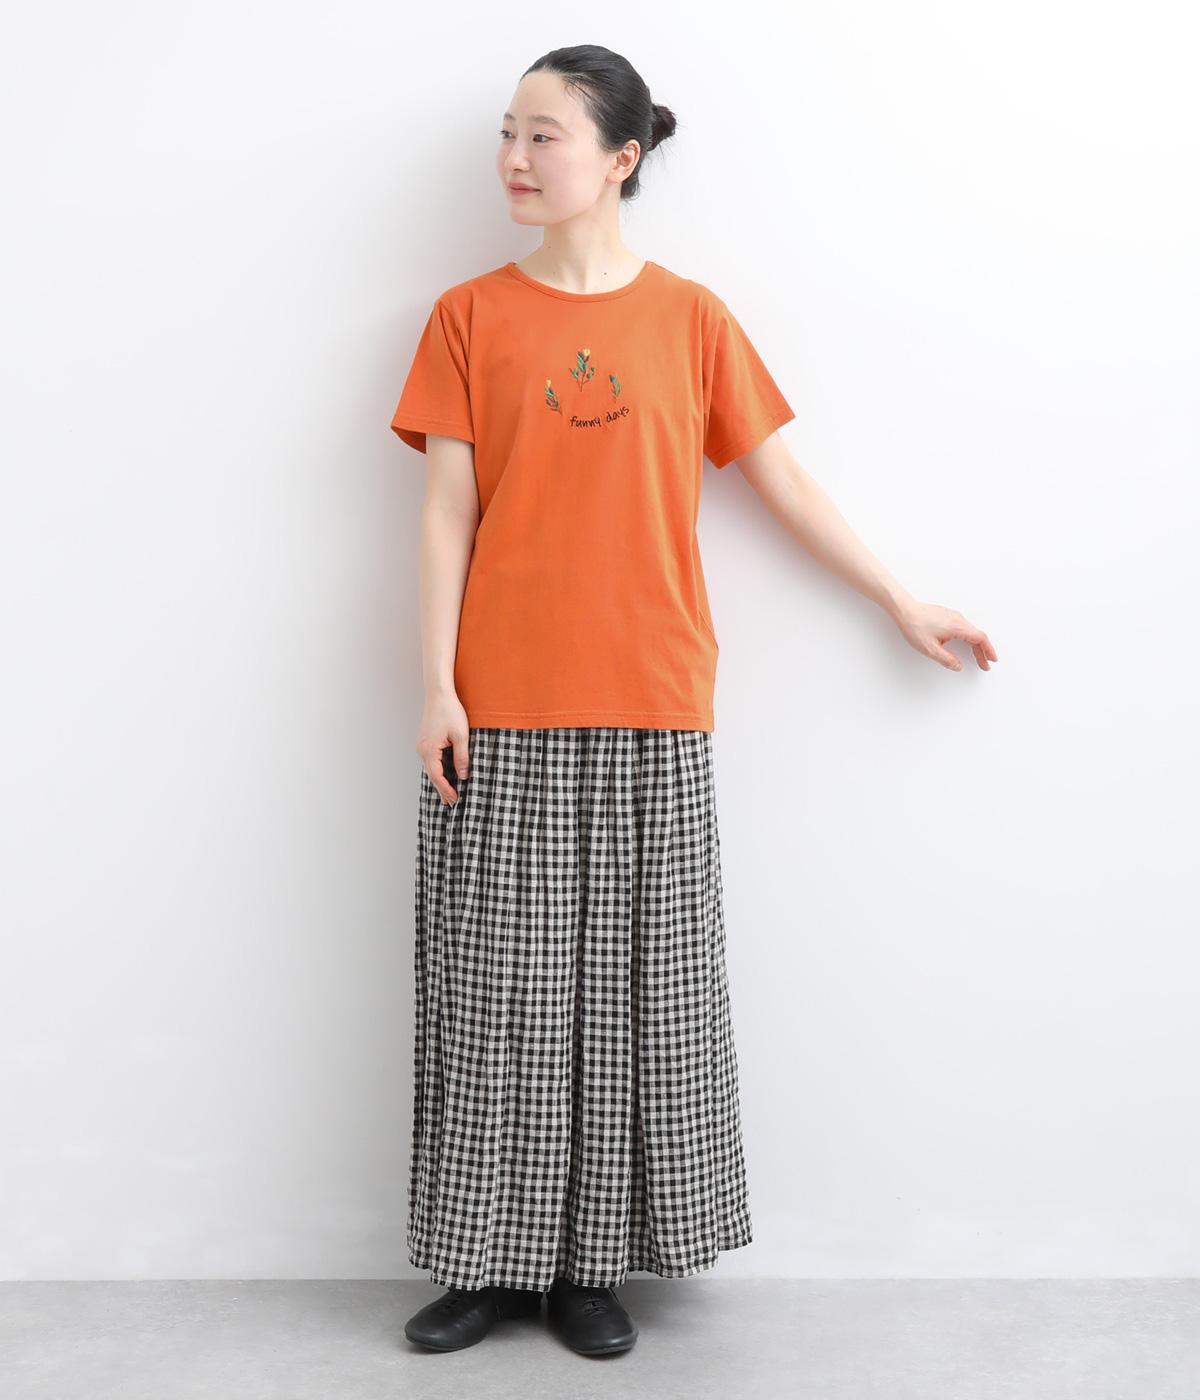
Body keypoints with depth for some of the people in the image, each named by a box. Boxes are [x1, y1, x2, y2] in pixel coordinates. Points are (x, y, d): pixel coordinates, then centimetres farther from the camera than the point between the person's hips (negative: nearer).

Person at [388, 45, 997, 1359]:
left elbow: (782, 480, 11)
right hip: (501, 713, 0)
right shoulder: (469, 315, 5)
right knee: (498, 987, 4)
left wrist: (905, 604, 12)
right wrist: (438, 685, -5)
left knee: (634, 986, 5)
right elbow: (447, 509, 2)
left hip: (649, 716, 1)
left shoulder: (691, 319, 6)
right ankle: (494, 1260, 18)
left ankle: (592, 1263, 19)